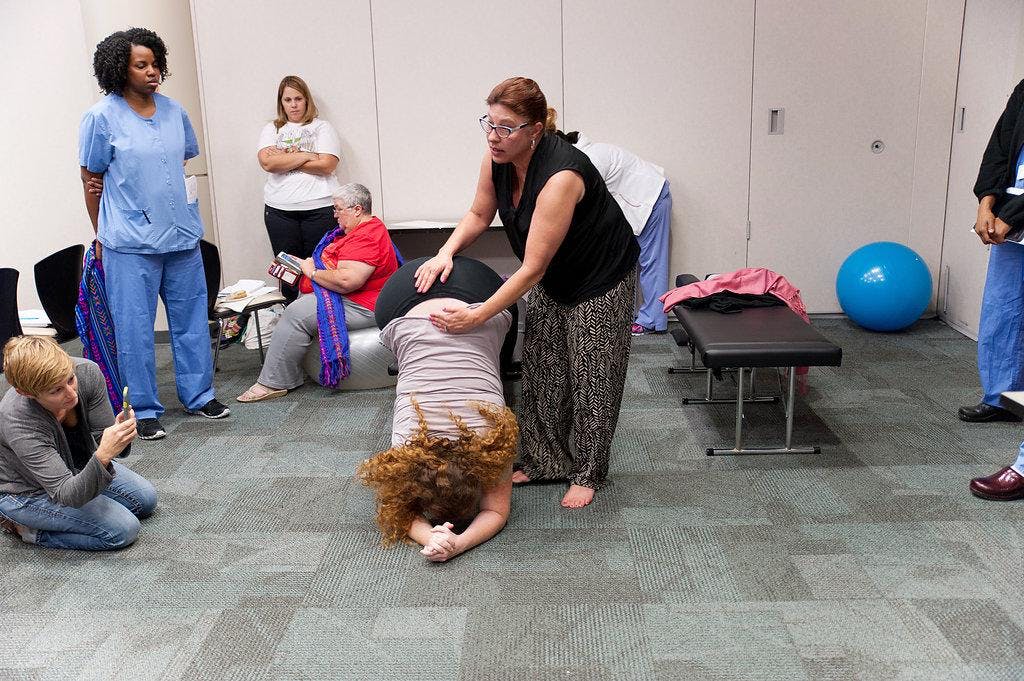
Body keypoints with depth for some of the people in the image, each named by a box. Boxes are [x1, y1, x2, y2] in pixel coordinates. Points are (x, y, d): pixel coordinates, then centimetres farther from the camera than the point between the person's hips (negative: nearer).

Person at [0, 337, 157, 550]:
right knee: (122, 529, -16)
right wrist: (103, 457, -55)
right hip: (27, 492, -7)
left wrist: (118, 433, -39)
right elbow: (68, 495, -38)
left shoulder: (87, 372, -26)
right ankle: (27, 528, -1)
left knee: (146, 499, 11)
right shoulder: (19, 425, -39)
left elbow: (101, 435, -14)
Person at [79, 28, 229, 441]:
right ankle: (143, 410, 14)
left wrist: (186, 202, 9)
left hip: (182, 236, 5)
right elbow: (91, 180, -1)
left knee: (192, 319, 12)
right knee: (135, 328, 2)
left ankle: (198, 394, 27)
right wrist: (102, 235, 3)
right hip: (130, 243, -5)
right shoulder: (102, 118, -7)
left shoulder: (174, 111, 7)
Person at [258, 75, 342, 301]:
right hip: (279, 210, 2)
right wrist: (305, 156, -7)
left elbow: (326, 165, -8)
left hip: (319, 208, -2)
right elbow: (267, 162, -4)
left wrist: (285, 160, -4)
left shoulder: (322, 127, 8)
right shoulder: (271, 129, 15)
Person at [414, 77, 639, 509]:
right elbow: (479, 214, 3)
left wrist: (476, 317, -34)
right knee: (541, 371, 11)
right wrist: (446, 252, -14)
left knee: (590, 378, 2)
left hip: (601, 280, -8)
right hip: (553, 278, 8)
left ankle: (587, 474, 17)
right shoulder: (497, 160, -14)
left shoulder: (560, 176, -37)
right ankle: (545, 461, 24)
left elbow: (532, 269, -35)